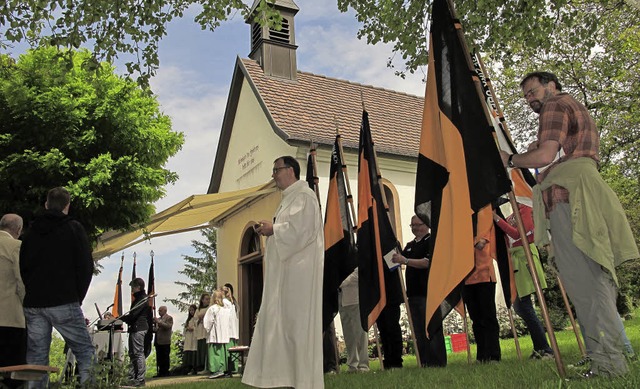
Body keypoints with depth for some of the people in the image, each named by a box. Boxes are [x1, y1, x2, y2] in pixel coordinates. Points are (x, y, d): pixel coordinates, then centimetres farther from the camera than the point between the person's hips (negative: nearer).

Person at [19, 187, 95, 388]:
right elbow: (85, 267, -5)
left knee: (36, 356, 8)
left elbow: (22, 267, 17)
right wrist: (78, 296, 4)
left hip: (33, 304, 5)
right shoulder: (73, 229, -1)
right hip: (64, 303, -5)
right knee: (85, 350, 0)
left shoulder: (31, 231, 14)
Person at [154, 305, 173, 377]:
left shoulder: (169, 318, -2)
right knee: (159, 358, 8)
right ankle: (161, 372, 13)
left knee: (165, 358, -2)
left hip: (165, 342, -7)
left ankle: (165, 372, 2)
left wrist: (159, 322, -20)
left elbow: (168, 326, -17)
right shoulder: (159, 318, 20)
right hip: (158, 342, 7)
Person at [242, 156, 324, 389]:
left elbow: (301, 229, -19)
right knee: (282, 321, 8)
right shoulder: (289, 198, 22)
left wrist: (273, 229, -8)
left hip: (299, 269, -10)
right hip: (286, 269, 10)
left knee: (297, 320, -6)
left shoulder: (303, 195, -7)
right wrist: (270, 230, 8)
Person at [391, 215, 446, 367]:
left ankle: (438, 364, 0)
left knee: (432, 329, -6)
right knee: (419, 332, 9)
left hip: (427, 292, -7)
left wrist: (405, 260, -23)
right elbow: (400, 260, 24)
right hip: (413, 293, 8)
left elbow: (427, 262, -16)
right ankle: (425, 364, 14)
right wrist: (395, 257, 3)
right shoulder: (410, 245, 21)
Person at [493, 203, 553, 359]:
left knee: (524, 305, -10)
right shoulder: (511, 216, 17)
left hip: (525, 256, -8)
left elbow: (517, 234, -16)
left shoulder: (526, 209, -6)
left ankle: (545, 349, -4)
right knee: (519, 305, 8)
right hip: (514, 259, 8)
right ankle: (540, 348, 15)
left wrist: (497, 219, -16)